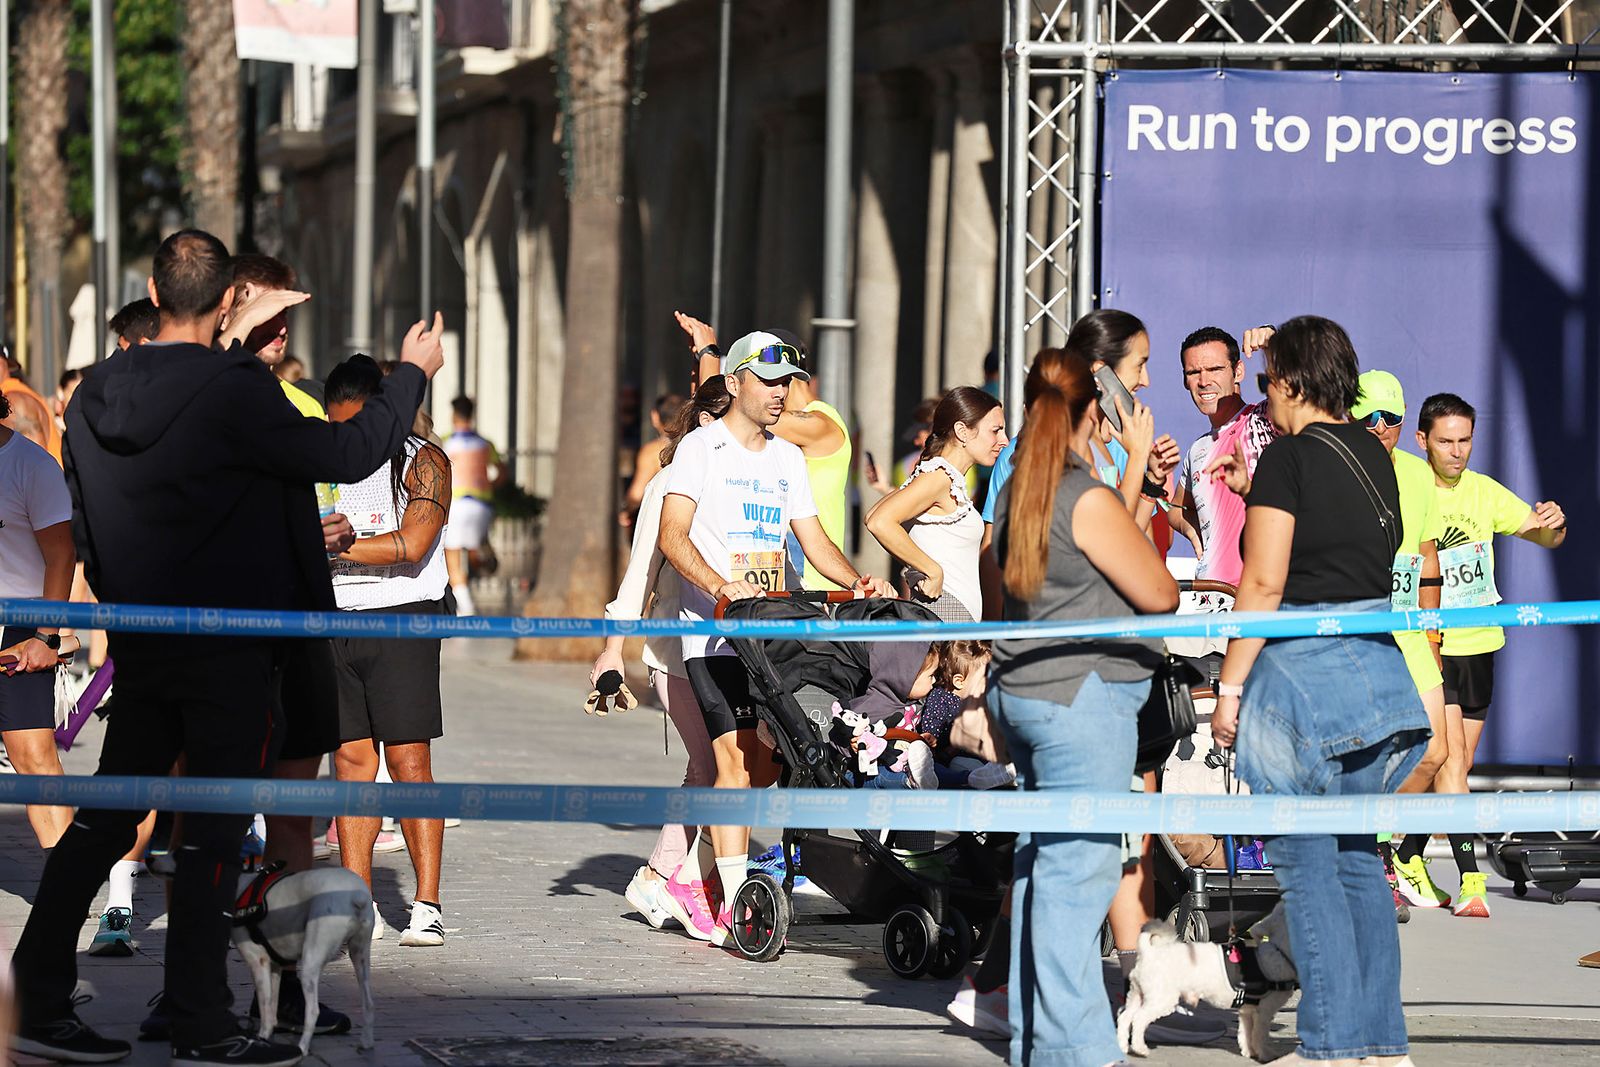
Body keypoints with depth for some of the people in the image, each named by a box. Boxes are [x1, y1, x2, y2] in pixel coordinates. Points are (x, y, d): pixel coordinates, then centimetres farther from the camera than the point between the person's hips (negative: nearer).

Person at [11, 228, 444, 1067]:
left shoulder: (98, 393, 3)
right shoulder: (232, 393, -17)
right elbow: (348, 453, -12)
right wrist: (413, 375, 4)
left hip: (138, 643, 6)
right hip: (230, 647, -6)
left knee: (106, 813, 12)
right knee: (215, 826, -1)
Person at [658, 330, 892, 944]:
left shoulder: (787, 458, 18)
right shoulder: (702, 448, -2)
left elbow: (813, 540, 18)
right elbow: (673, 536, -11)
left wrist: (855, 583, -1)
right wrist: (721, 587, -27)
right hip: (715, 634, -6)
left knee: (765, 763, 2)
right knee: (736, 757, -15)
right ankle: (734, 906, -16)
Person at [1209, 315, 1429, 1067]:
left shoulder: (1288, 456, -9)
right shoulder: (1374, 456, 11)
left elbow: (1265, 583, -14)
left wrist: (1230, 685, -9)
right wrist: (1257, 493, 27)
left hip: (1300, 667, -7)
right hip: (1378, 666, 7)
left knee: (1305, 862, -3)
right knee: (1357, 856, 13)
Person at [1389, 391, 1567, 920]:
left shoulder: (1485, 493, 3)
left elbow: (1545, 536, 5)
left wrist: (1553, 523, -17)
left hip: (1478, 644, 5)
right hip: (1426, 645, -5)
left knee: (1457, 766, 11)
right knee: (1450, 761, -14)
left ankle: (1407, 858, 27)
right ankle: (1470, 880, -17)